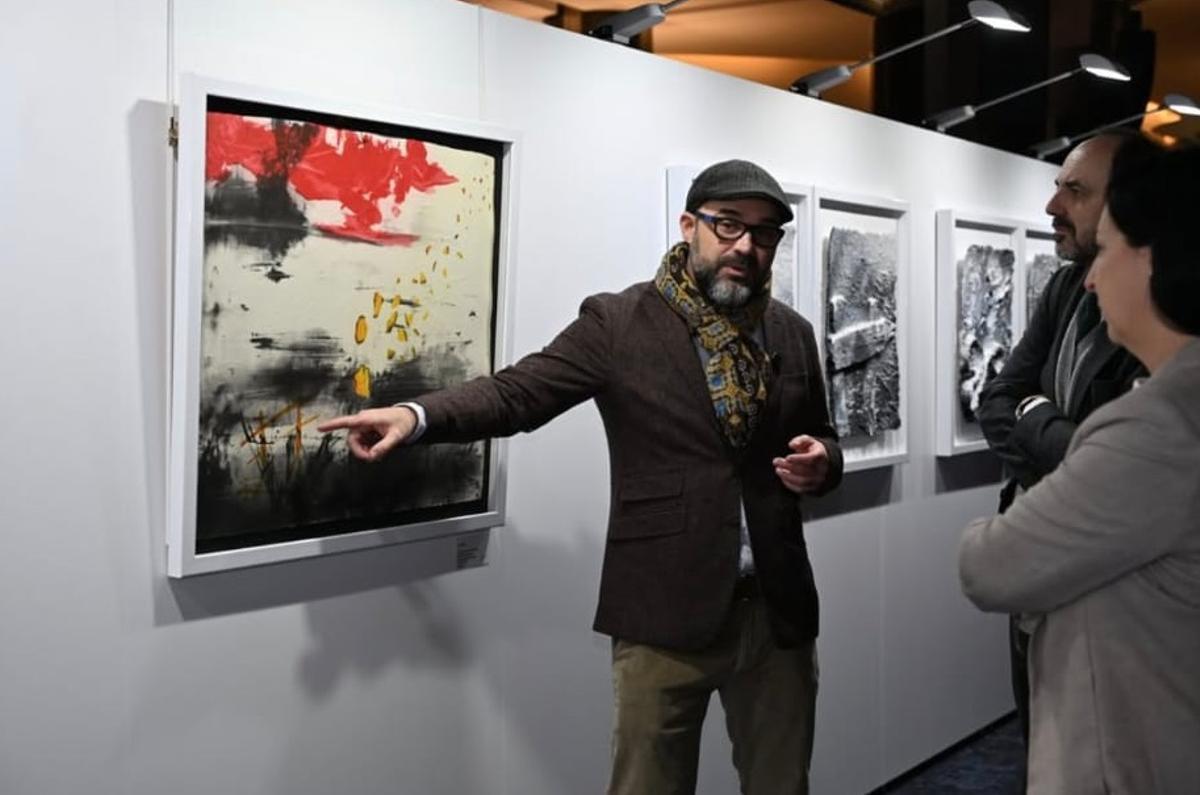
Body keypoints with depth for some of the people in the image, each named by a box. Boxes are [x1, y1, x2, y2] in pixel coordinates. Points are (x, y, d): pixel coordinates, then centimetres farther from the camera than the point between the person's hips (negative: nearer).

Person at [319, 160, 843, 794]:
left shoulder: (793, 334, 9)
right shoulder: (618, 321, -4)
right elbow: (517, 391, -8)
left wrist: (820, 460, -5)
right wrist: (416, 415, -24)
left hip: (777, 608, 4)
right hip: (665, 611, -4)